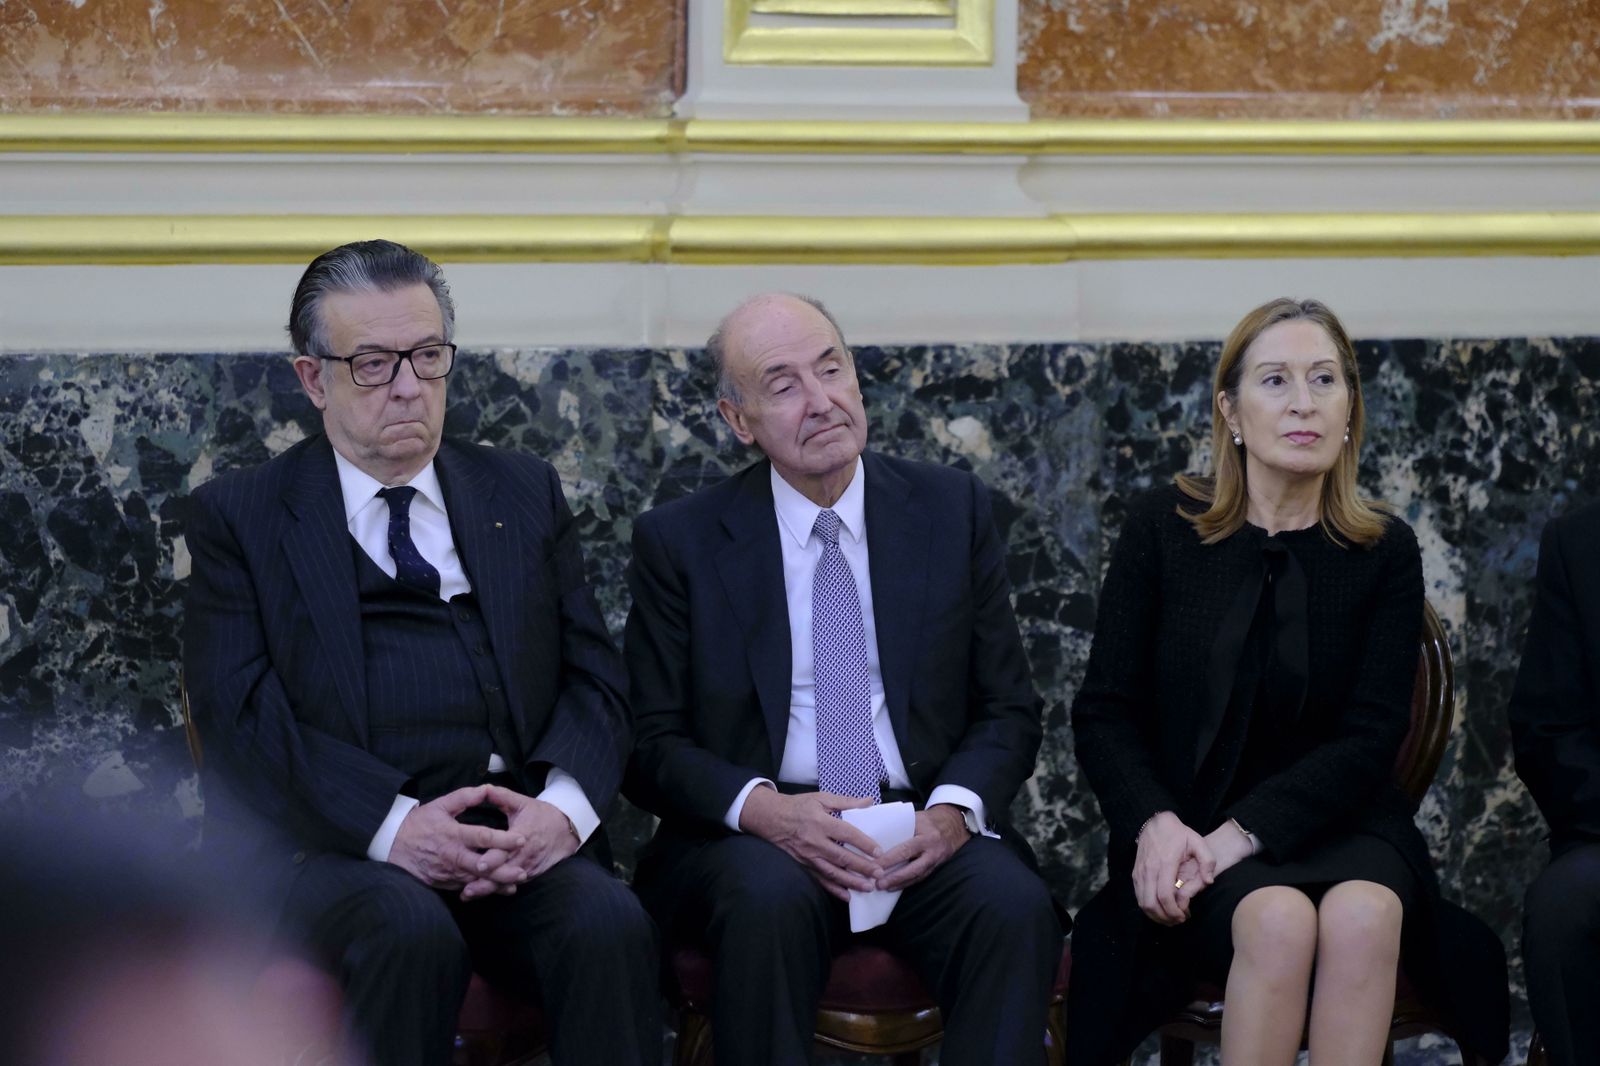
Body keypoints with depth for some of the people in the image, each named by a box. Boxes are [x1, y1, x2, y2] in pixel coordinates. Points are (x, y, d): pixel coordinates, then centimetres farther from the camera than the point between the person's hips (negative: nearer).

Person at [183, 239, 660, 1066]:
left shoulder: (524, 494, 20)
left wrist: (563, 804, -11)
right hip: (331, 842, -2)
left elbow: (594, 679, 13)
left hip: (514, 832, 3)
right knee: (410, 931, -36)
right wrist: (391, 822, -19)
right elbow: (240, 712, -2)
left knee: (609, 923, -30)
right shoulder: (240, 516, 10)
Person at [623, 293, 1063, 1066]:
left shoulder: (952, 510, 9)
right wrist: (761, 808, -19)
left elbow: (1009, 710, 10)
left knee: (1014, 905, -30)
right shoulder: (680, 540, 4)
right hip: (758, 835, -1)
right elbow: (652, 743, 2)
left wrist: (954, 809, -12)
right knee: (770, 899, -36)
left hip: (926, 830, 2)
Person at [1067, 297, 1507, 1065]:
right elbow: (1104, 713, 4)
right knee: (1278, 918, -35)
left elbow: (1370, 737, -4)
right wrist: (1154, 823, -17)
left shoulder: (1385, 554, 4)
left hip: (1334, 821, 1)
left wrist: (1242, 833, -18)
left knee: (1362, 914, -35)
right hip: (1188, 824, -1)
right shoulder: (1162, 529, 4)